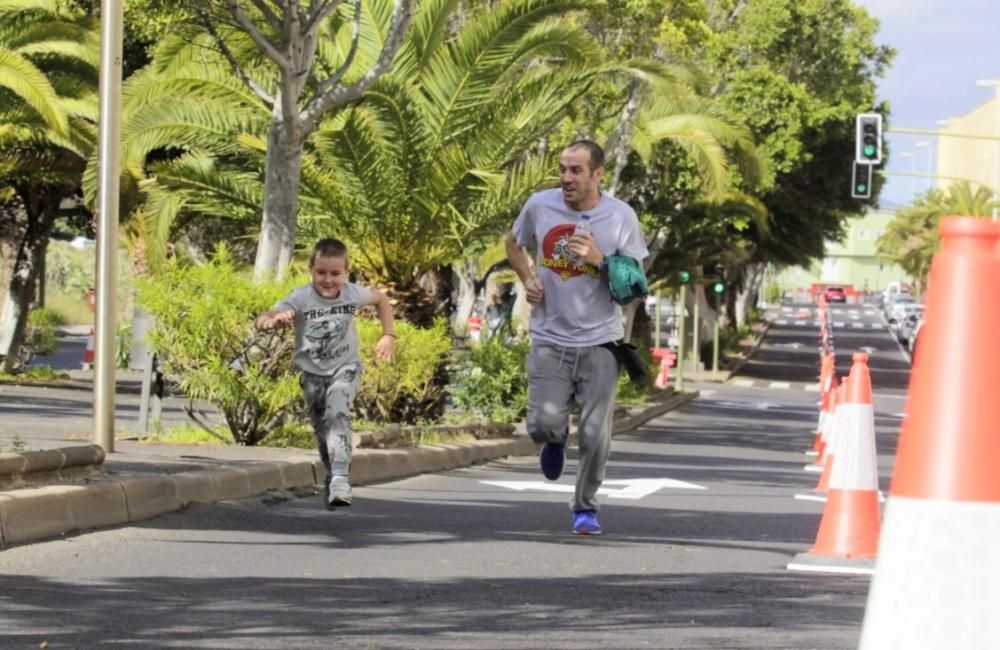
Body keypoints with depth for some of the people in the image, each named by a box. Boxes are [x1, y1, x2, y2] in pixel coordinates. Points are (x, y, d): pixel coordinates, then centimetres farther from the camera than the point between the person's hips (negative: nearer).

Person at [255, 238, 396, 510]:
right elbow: (260, 321, -34)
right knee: (323, 430, 12)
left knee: (337, 414, -26)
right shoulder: (300, 299, -23)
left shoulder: (353, 294, -16)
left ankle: (340, 479, -32)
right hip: (313, 374, 1)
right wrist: (274, 320, -58)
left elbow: (381, 299, 8)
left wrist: (389, 336, 0)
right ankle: (332, 477, 36)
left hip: (345, 368, -1)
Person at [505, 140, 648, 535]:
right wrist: (527, 280, 2)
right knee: (543, 424, -10)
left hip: (600, 342, -1)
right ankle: (556, 439, 28)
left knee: (595, 435, -3)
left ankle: (585, 507, 18)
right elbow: (514, 244, 20)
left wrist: (600, 261, -18)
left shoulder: (621, 217, -5)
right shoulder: (540, 206, -1)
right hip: (550, 339, 1)